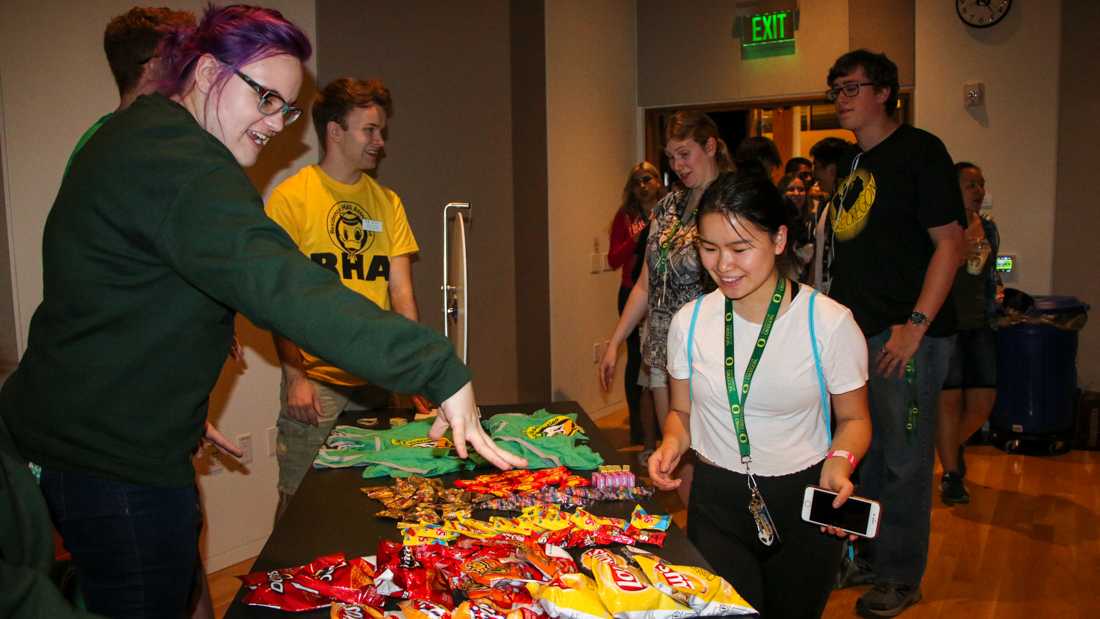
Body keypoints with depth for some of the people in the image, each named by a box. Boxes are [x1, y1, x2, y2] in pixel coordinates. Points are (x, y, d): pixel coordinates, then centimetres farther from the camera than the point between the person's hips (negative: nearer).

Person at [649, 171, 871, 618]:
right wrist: (672, 444, -12)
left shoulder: (830, 322, -12)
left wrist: (839, 462, -20)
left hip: (803, 502, -1)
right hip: (716, 501, 1)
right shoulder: (690, 321, -4)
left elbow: (853, 418, 0)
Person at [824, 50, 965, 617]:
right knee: (864, 454, 17)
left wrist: (917, 325, -20)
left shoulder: (918, 150, -8)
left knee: (903, 460, 2)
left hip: (904, 335, -7)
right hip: (854, 334, 8)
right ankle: (869, 556, 33)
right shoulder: (849, 161, 14)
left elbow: (949, 241, -13)